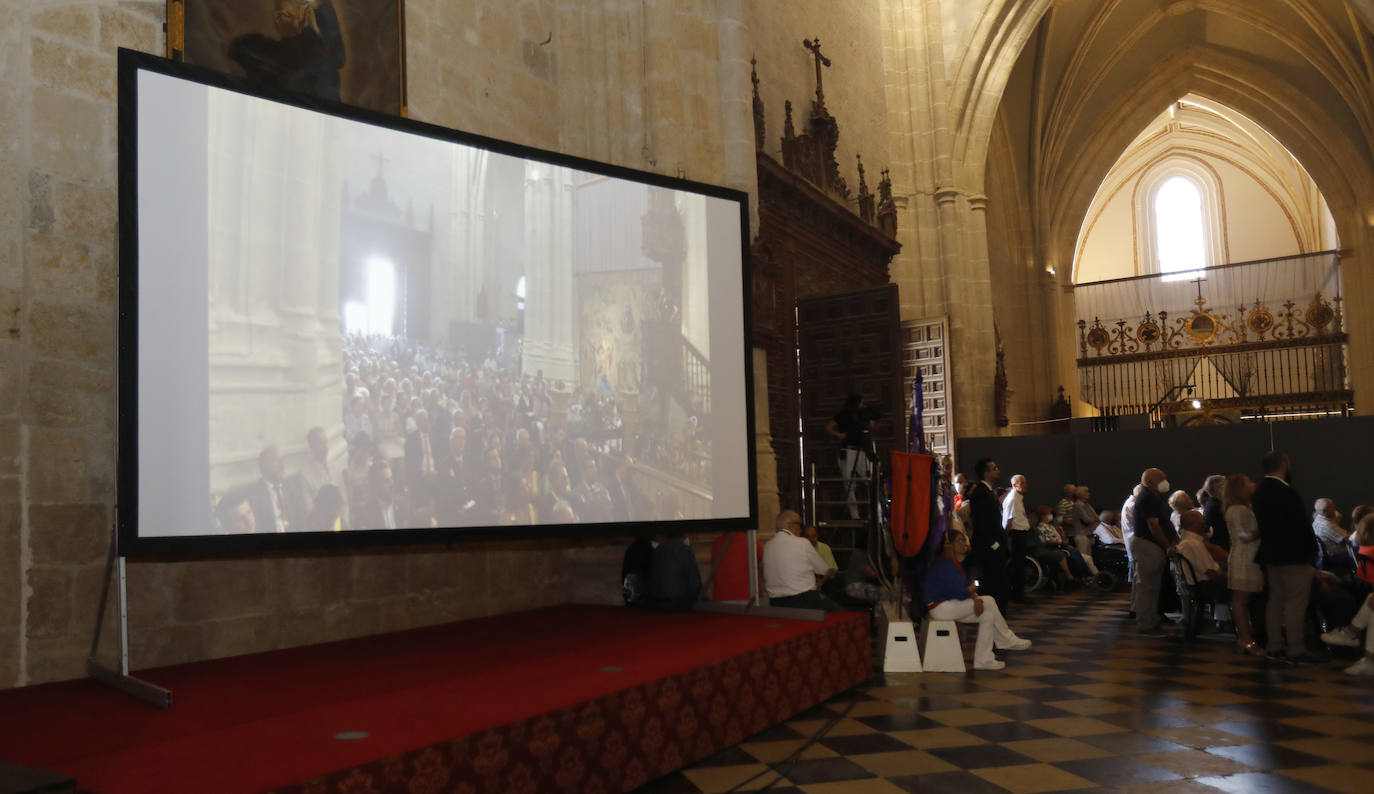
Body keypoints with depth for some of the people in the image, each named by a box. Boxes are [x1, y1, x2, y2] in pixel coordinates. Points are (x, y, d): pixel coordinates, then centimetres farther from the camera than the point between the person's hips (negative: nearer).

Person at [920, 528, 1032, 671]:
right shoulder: (945, 564, -20)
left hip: (949, 605, 11)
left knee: (988, 615, 5)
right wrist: (972, 590, -4)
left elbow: (964, 588, 11)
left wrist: (976, 599, -9)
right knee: (989, 602, -10)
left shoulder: (955, 562, 14)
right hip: (940, 608, -11)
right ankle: (1008, 640, 2)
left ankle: (983, 660, 9)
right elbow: (960, 592, -25)